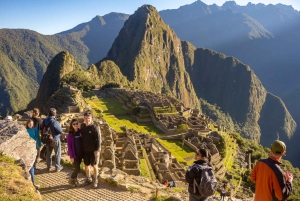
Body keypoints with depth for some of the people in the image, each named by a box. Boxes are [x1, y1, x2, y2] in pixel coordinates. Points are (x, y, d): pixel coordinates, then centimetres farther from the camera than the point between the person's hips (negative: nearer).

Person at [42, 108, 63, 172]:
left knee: (48, 153, 18)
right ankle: (57, 167, 17)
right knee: (57, 154, 9)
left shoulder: (44, 121, -5)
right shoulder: (55, 122, -26)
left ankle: (49, 166, 30)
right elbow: (61, 131, -18)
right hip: (55, 140, -6)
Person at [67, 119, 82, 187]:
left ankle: (75, 180, 31)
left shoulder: (80, 132, 0)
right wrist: (71, 156, -13)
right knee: (78, 169, -4)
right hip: (74, 154, -4)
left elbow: (82, 142, 4)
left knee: (77, 168, 12)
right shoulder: (70, 135, -12)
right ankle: (71, 180, 19)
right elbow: (69, 146, -11)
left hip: (80, 153, 4)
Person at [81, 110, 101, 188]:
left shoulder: (94, 128, -14)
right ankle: (88, 179, 33)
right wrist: (81, 149, 10)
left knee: (94, 165, 8)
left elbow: (98, 139, -15)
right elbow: (81, 138, 12)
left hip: (93, 151, -4)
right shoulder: (82, 127, 2)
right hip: (85, 151, 5)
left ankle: (95, 180, 23)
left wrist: (97, 150, -18)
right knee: (86, 165, 14)